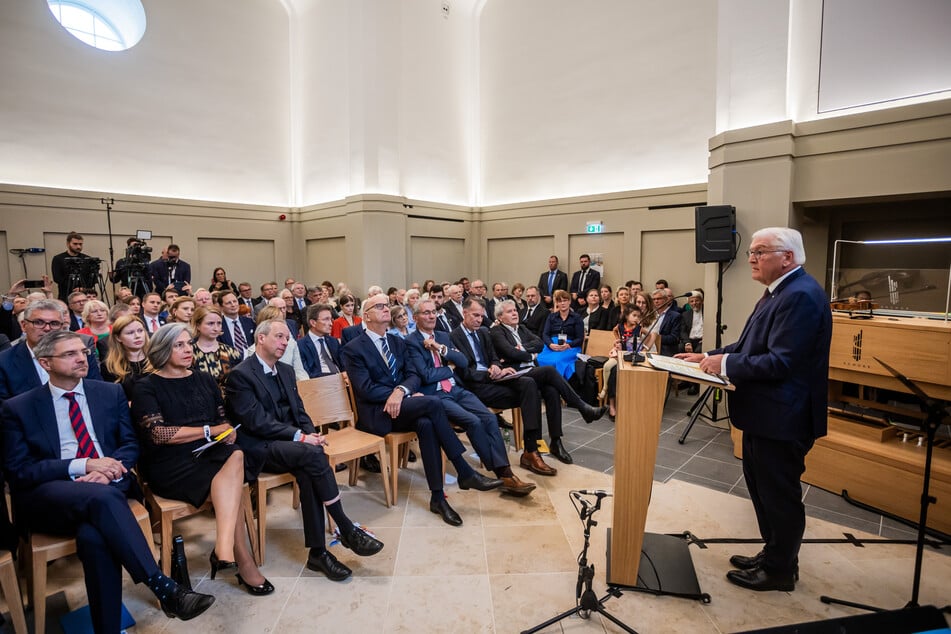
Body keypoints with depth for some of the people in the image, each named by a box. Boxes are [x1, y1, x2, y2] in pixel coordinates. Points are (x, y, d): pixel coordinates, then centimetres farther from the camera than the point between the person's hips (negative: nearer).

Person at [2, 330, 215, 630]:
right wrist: (83, 465, -15)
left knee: (93, 535, -34)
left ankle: (109, 627, -22)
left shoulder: (111, 393, 11)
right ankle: (164, 588, -37)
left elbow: (131, 444, 9)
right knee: (100, 497, -36)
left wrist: (108, 470, -13)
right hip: (48, 497, -2)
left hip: (108, 485, 2)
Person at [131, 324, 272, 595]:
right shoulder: (146, 387, 1)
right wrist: (209, 430, -10)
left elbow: (223, 420, 17)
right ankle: (243, 561, -22)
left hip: (210, 455, 4)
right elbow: (157, 433, -12)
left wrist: (227, 431, -7)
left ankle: (224, 549, -34)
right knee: (231, 488, -30)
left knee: (235, 456, -33)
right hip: (169, 466, -4)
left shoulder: (203, 380, 17)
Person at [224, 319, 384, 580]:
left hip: (290, 444, 6)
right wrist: (300, 436, -22)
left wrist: (311, 433, -6)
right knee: (313, 454, -31)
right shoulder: (240, 375, -8)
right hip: (259, 450, -6)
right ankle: (347, 531, -22)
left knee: (308, 473, -27)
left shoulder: (286, 371, 16)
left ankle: (317, 551, -20)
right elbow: (257, 422, -16)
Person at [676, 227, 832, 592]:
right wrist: (710, 356, 4)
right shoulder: (780, 292, 12)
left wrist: (726, 364, -20)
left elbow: (780, 362, -27)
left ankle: (779, 571, 27)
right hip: (764, 413, 10)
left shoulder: (800, 296, -21)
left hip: (782, 418, -10)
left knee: (778, 494, 7)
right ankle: (774, 554, 40)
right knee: (761, 486, 21)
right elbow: (751, 345, 14)